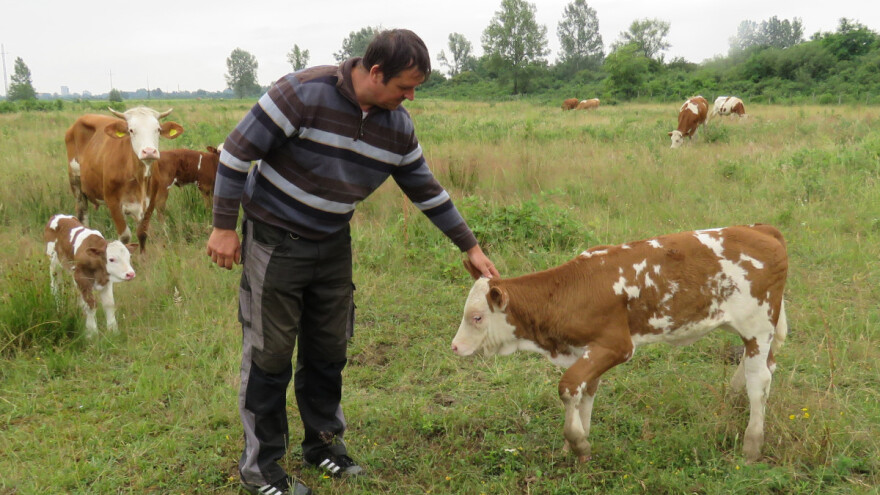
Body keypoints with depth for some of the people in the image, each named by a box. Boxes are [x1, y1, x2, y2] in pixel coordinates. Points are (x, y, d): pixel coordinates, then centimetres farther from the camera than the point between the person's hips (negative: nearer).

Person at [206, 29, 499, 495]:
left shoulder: (398, 125, -2)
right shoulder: (306, 93, -22)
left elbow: (426, 190, 9)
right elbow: (238, 151, -18)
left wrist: (470, 247, 11)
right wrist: (224, 227, -17)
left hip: (333, 244, 6)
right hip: (275, 239, -6)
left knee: (329, 350, 13)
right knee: (270, 353, 1)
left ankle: (323, 443, 33)